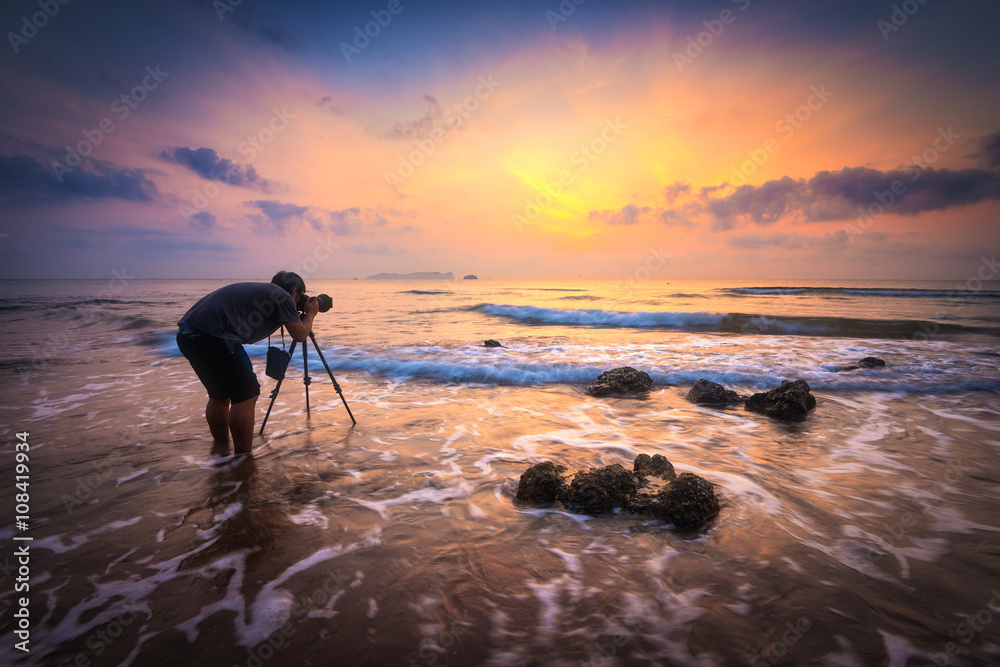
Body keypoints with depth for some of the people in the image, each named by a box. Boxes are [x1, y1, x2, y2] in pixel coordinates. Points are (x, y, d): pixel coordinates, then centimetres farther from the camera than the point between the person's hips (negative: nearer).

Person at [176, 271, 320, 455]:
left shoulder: (258, 290, 27)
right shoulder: (282, 297, 3)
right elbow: (300, 335, -1)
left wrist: (299, 315, 39)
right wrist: (310, 314, 18)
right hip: (211, 335, -10)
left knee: (220, 394, 23)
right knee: (246, 394, 0)